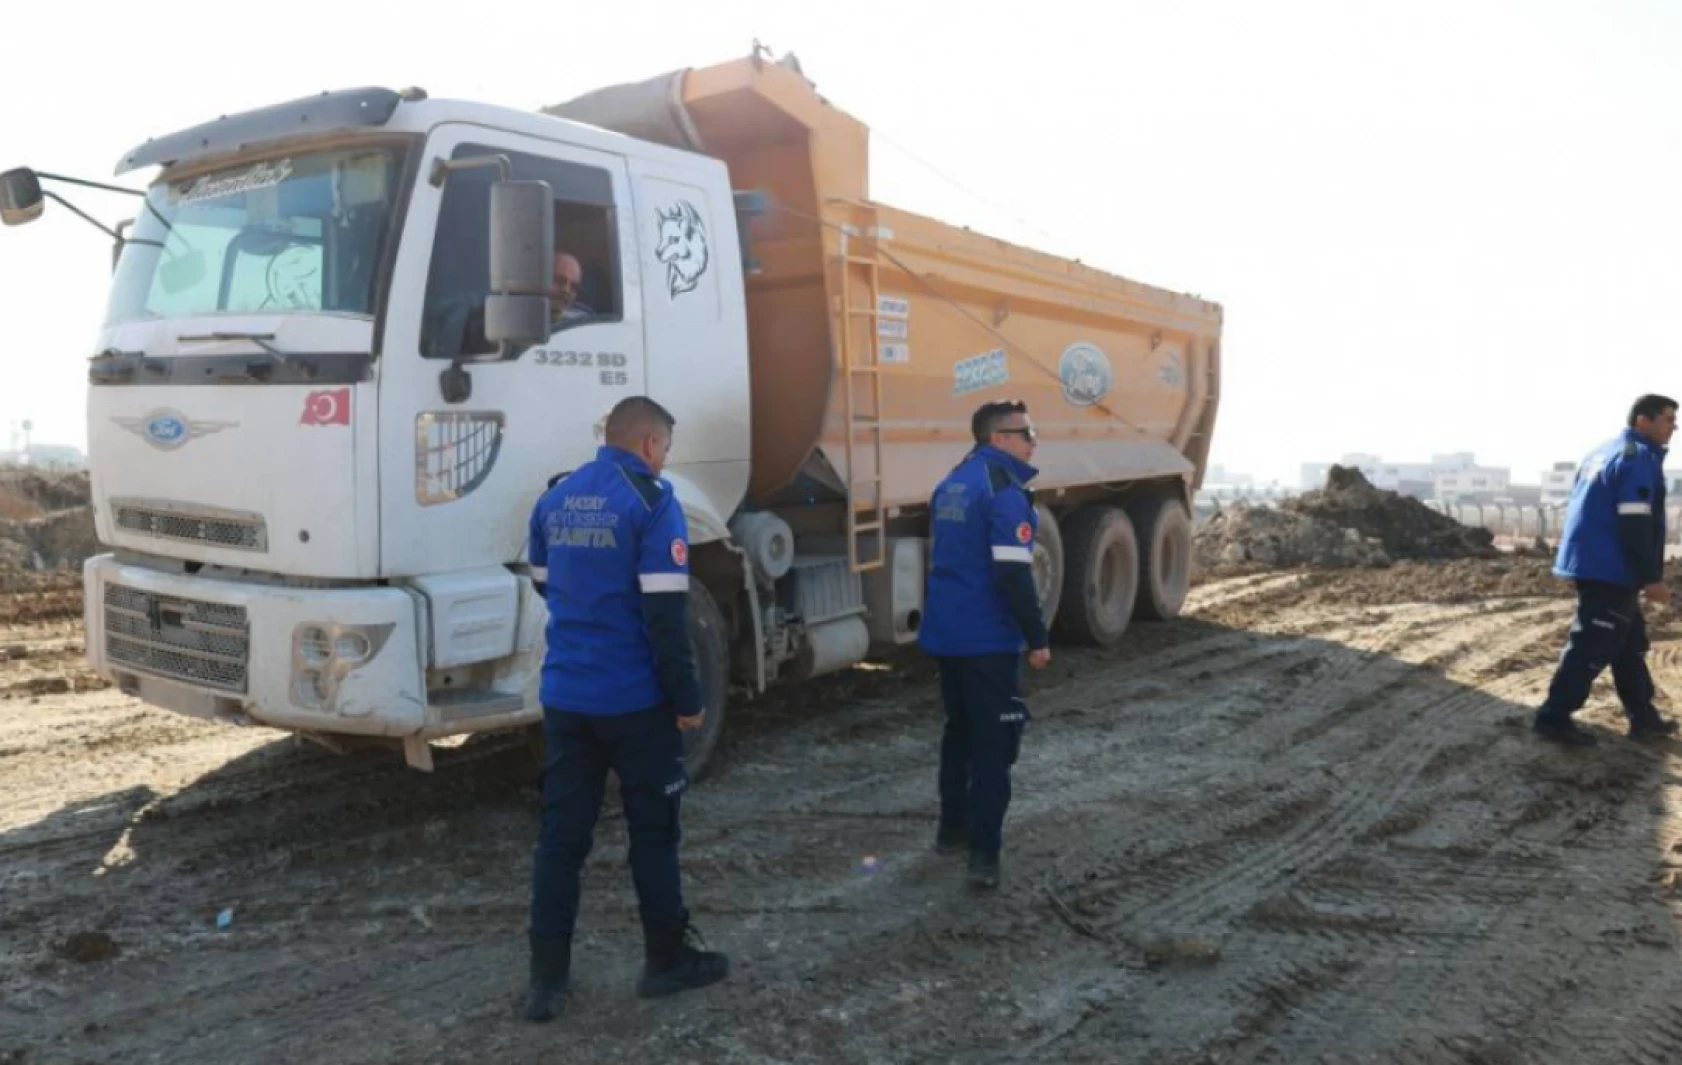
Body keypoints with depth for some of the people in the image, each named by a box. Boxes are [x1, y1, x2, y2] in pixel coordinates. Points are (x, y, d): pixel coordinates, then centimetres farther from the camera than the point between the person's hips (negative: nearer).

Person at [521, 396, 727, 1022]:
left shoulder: (555, 499, 9)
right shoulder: (651, 502, -12)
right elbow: (665, 613, -17)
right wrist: (687, 698, -10)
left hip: (564, 695, 6)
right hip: (634, 699, -6)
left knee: (561, 833, 9)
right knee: (652, 831, 8)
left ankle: (547, 976, 12)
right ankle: (667, 960, 20)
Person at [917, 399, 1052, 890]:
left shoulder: (952, 484, 13)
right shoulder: (1005, 490, -15)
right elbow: (1013, 575, -22)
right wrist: (1037, 638, -15)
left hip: (945, 632, 9)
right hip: (988, 638, -8)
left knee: (959, 731, 21)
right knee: (993, 744, -3)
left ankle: (952, 828, 30)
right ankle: (983, 856, -4)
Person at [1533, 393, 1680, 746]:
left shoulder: (1604, 452, 17)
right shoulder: (1639, 458, -14)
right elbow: (1636, 525, -20)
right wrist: (1651, 578, -16)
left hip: (1592, 563, 10)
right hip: (1610, 569, -10)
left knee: (1630, 643, 17)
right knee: (1592, 648, -5)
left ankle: (1643, 716, 24)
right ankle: (1554, 718, -2)